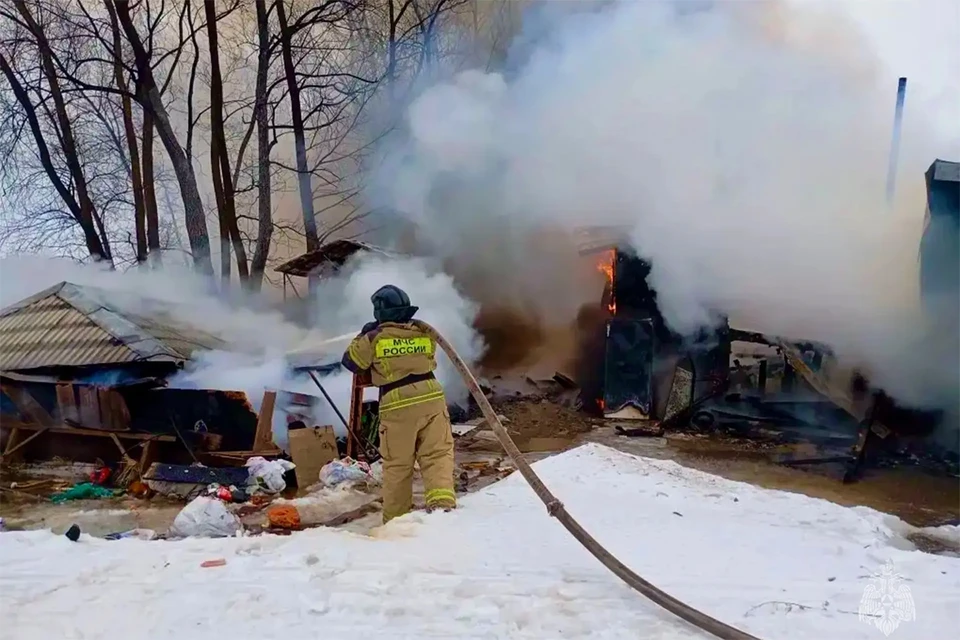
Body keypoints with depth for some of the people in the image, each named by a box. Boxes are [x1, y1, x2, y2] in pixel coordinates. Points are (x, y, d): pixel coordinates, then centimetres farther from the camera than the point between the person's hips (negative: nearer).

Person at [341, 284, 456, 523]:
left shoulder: (374, 338, -1)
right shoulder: (424, 332, 8)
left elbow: (350, 361, 13)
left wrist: (363, 335, 27)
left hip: (397, 406, -2)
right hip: (431, 399, 2)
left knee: (397, 465, 8)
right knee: (438, 456, 2)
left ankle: (396, 518, 14)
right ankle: (441, 502, -18)